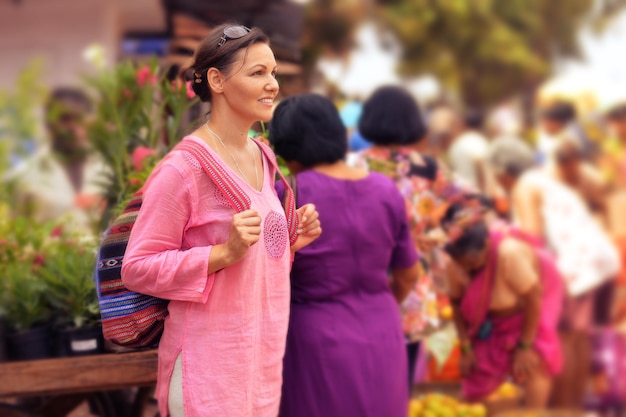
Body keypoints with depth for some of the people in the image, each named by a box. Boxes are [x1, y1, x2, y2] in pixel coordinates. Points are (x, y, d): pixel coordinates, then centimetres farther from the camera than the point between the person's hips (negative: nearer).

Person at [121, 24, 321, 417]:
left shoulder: (261, 157, 10)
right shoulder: (183, 168, -15)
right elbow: (137, 268, -16)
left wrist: (292, 240, 3)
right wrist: (226, 252, -24)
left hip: (265, 353, 8)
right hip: (211, 364, -7)